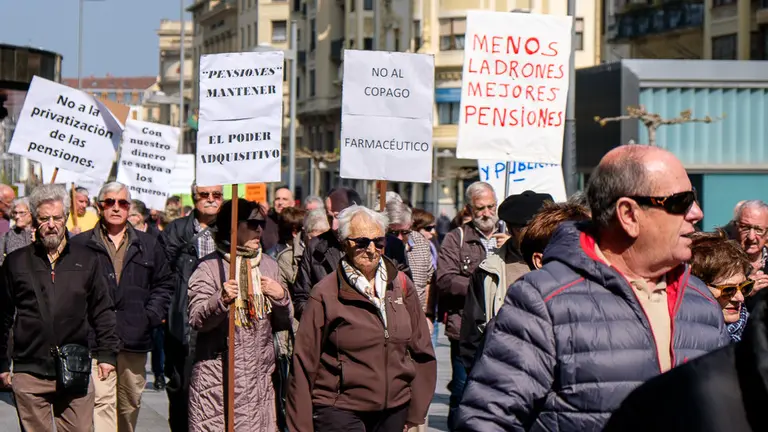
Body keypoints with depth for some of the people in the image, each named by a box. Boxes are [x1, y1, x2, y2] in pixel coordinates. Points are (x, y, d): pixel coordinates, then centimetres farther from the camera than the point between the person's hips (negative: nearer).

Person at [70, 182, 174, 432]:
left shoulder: (149, 246, 13)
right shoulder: (80, 245, 2)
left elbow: (164, 284, 16)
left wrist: (151, 316, 3)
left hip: (135, 338, 4)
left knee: (130, 402, 14)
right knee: (102, 402, -13)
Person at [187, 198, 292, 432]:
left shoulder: (268, 265, 15)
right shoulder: (210, 267, -1)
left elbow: (283, 323, 18)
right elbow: (196, 320, -11)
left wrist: (282, 297, -1)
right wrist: (221, 299, -27)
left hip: (259, 378, 5)